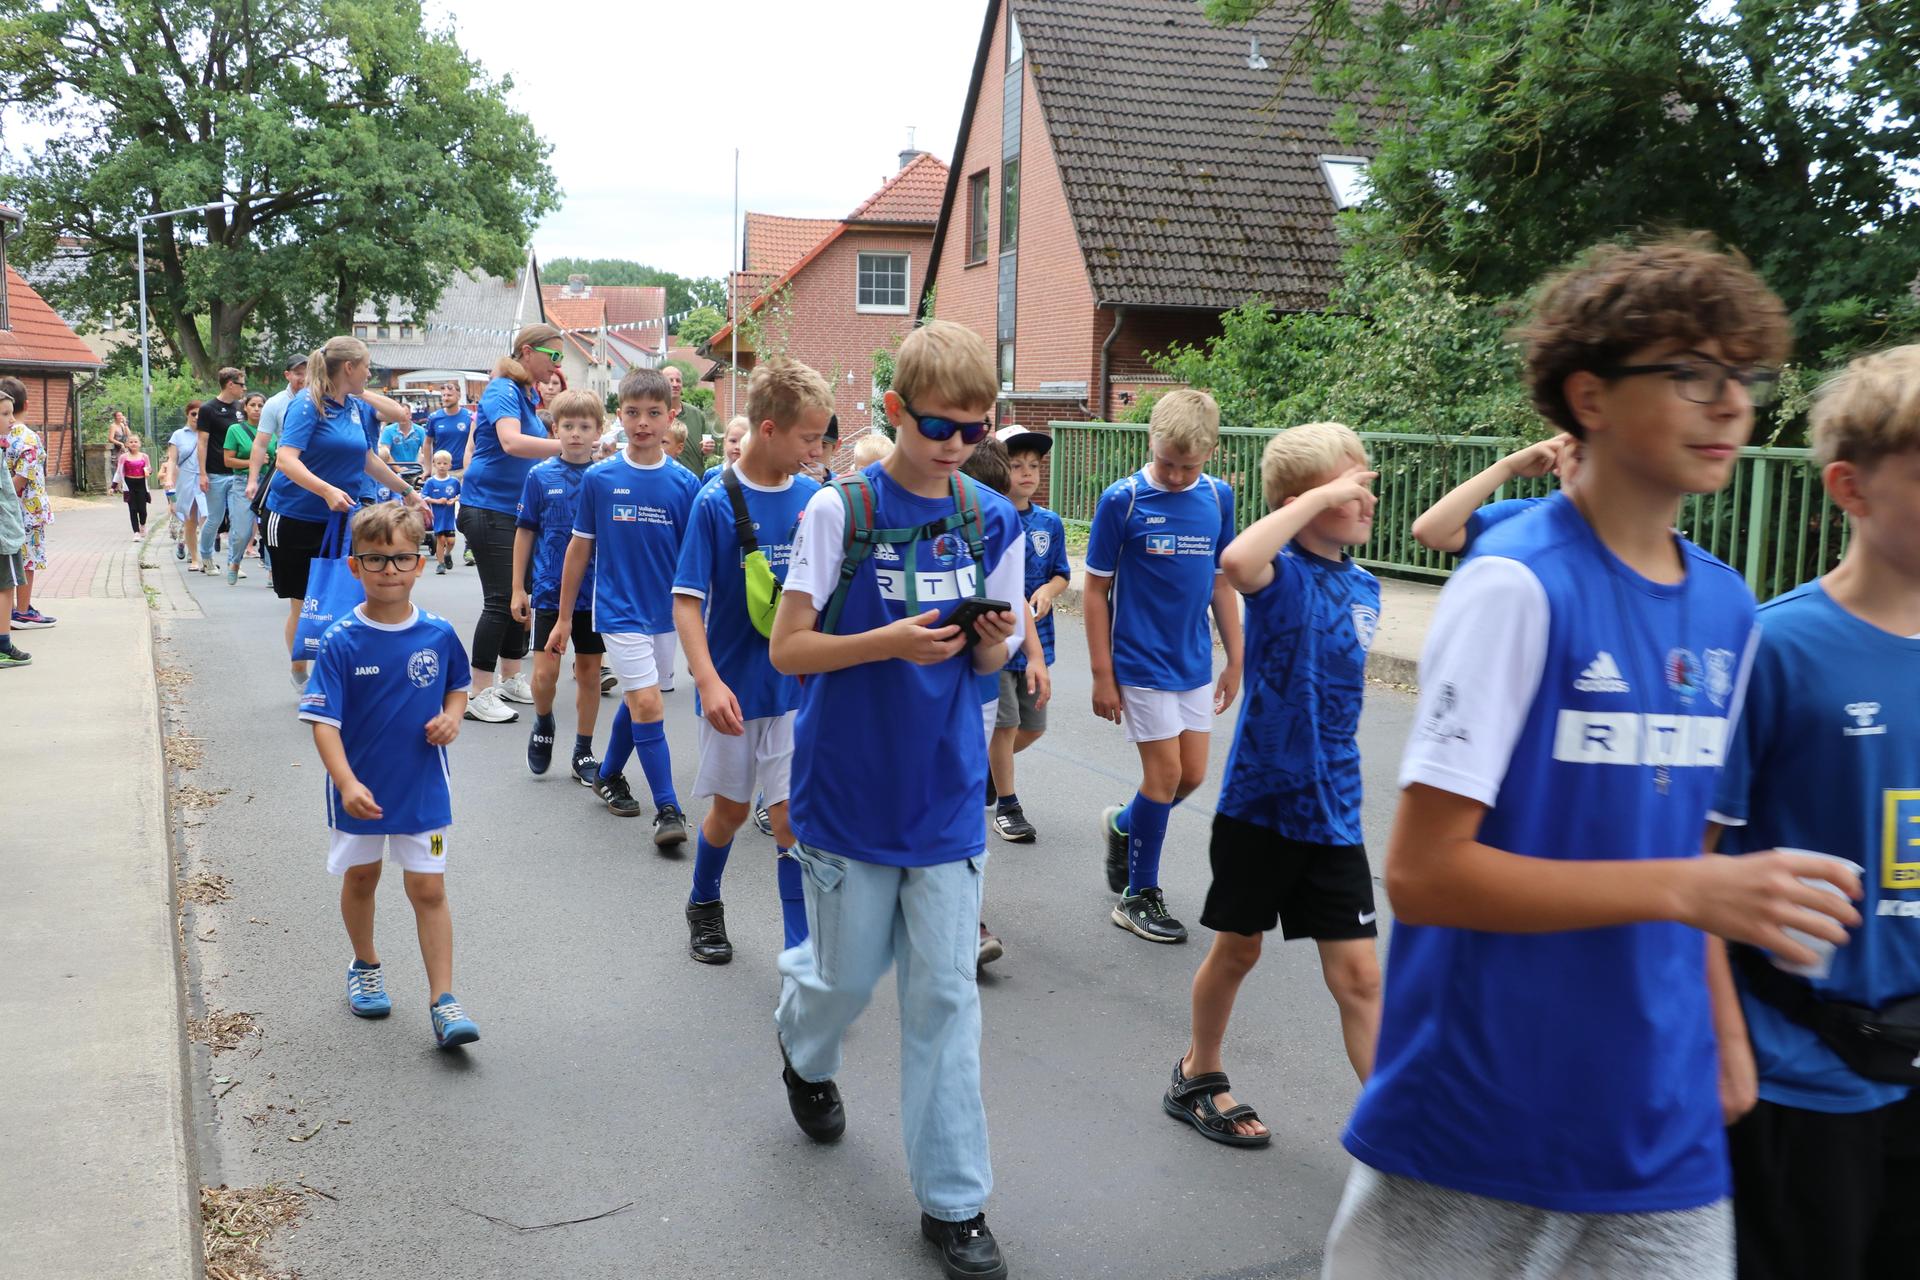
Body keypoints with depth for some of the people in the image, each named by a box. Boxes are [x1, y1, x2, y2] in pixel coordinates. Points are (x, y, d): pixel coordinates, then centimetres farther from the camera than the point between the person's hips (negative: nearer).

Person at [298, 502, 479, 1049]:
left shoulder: (438, 634, -7)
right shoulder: (341, 641, -15)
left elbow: (458, 684, 13)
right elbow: (323, 721, -18)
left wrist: (452, 717, -9)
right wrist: (347, 783, -31)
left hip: (423, 788, 0)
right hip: (359, 789, 0)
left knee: (428, 888, -1)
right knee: (360, 877, 19)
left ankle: (442, 1001, 2)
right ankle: (365, 968, 43)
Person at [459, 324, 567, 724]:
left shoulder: (529, 396, 13)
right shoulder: (503, 392, -15)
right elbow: (511, 442, -34)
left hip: (519, 510, 9)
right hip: (490, 508, -9)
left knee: (518, 598, 14)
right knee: (500, 601, -10)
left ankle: (511, 680, 26)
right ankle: (480, 695, -4)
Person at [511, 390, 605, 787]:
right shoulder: (541, 476, -2)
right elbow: (525, 532, 3)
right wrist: (518, 589, 2)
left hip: (595, 591, 1)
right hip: (549, 589, -1)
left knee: (589, 672, 8)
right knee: (545, 672, -6)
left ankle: (583, 753, 20)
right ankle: (543, 725, 25)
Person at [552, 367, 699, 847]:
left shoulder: (684, 483, -3)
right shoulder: (599, 478, -5)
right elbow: (580, 549, 2)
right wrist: (564, 618, 5)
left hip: (665, 610, 3)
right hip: (618, 608, -3)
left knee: (635, 700, 17)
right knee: (647, 703, -11)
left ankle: (610, 776, 39)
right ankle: (668, 809, -6)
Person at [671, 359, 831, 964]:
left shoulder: (812, 498, -2)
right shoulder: (716, 501, -13)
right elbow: (687, 600, -15)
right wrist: (708, 680, -25)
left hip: (796, 686, 2)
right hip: (734, 685, -2)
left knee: (790, 815, -2)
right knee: (730, 807, 15)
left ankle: (802, 955, 5)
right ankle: (704, 904, 42)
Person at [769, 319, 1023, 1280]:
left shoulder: (991, 521, 1)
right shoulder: (840, 509, -10)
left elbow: (989, 662, 10)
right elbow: (787, 649, -10)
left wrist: (995, 643, -14)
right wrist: (891, 640, -24)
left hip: (945, 794, 2)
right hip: (848, 789, -2)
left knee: (944, 994, 3)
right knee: (850, 972, 13)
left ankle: (953, 1200, 15)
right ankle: (805, 1051, 50)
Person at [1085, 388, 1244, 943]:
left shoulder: (1218, 497, 2)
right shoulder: (1122, 500, -12)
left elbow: (1221, 582, 10)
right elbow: (1096, 590, -7)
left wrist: (1235, 661, 10)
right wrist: (1102, 675, -8)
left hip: (1195, 663, 5)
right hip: (1141, 663, -5)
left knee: (1192, 775, 8)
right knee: (1165, 773, -3)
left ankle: (1123, 825, 37)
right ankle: (1139, 897, 12)